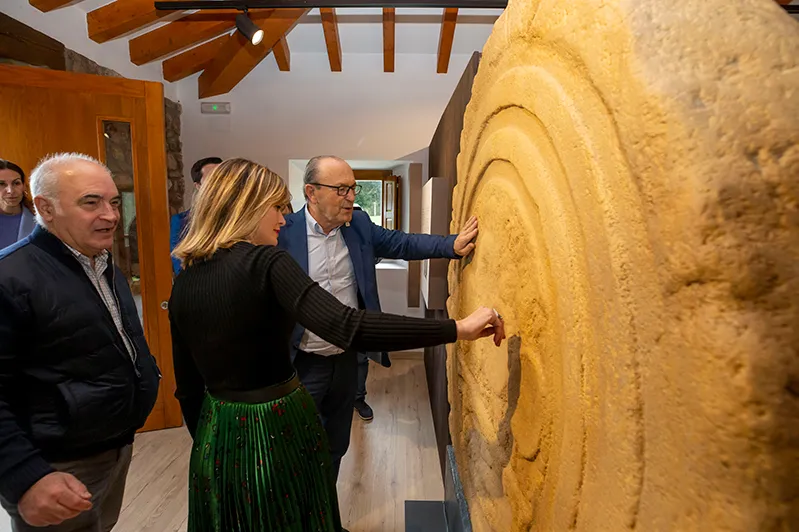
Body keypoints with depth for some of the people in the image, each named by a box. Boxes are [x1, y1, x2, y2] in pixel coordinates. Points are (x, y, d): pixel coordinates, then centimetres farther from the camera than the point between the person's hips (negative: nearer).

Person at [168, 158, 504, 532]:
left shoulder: (184, 283, 0)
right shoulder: (264, 262, -21)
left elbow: (188, 389, 7)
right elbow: (346, 328, -34)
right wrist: (457, 329, -30)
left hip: (215, 442, 7)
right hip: (278, 435, -6)